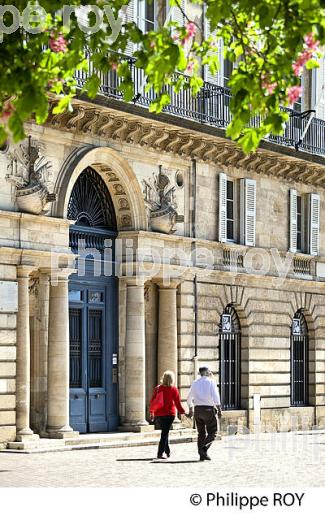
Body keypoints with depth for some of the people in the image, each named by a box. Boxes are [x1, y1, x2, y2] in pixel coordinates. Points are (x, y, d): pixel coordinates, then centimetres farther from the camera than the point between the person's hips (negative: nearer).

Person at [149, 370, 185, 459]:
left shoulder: (158, 388, 3)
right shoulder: (173, 389, -7)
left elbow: (152, 401, 7)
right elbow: (177, 403, -7)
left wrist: (151, 412, 19)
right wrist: (182, 412, 3)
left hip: (158, 414, 4)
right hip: (169, 414, -4)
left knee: (164, 432, 18)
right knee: (165, 433, -3)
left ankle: (167, 452, 25)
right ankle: (160, 453, -10)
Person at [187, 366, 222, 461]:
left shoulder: (195, 383, 13)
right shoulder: (211, 382, -3)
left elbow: (189, 398, 18)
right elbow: (215, 396, -13)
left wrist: (190, 409, 28)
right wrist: (219, 408, -11)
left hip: (197, 409, 5)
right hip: (208, 409, -5)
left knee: (201, 433, 11)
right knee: (212, 432, 1)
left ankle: (202, 455, 8)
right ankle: (203, 449, -19)